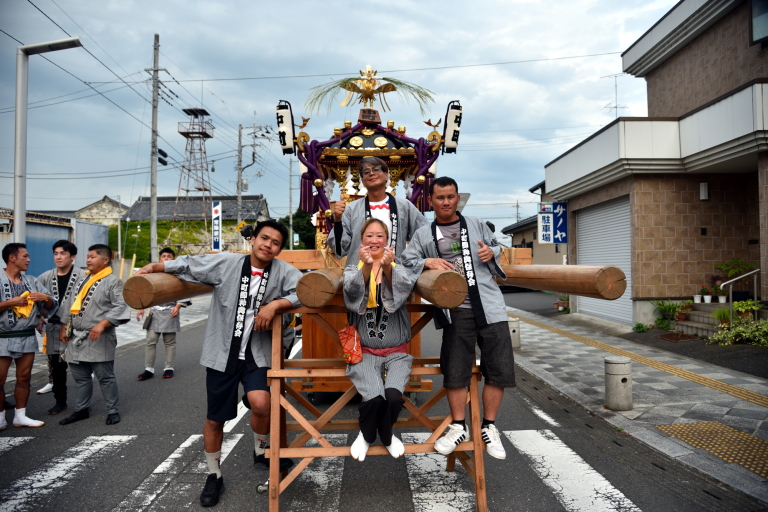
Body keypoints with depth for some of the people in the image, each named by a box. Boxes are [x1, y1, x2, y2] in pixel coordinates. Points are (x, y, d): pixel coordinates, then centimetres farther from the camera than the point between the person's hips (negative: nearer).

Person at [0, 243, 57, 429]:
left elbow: (52, 306, 11)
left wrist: (46, 297, -8)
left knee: (24, 378, 10)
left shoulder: (32, 281, 9)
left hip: (27, 337, 4)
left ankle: (20, 416, 20)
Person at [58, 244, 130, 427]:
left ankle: (113, 411, 11)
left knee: (105, 377, 0)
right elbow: (73, 304, 21)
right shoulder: (83, 279, 14)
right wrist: (65, 327, 18)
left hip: (98, 338, -7)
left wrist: (102, 324, -26)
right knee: (80, 377, 16)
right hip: (77, 337, 7)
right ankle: (81, 410, 29)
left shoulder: (113, 281, -10)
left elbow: (121, 307, -19)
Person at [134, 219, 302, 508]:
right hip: (222, 353, 1)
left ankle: (260, 452, 11)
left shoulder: (282, 271, -6)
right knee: (215, 419, 12)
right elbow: (187, 265, 3)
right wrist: (153, 268, 1)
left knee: (260, 403, -23)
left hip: (257, 354, -1)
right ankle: (214, 476, 37)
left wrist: (275, 304, -24)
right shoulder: (226, 264, -6)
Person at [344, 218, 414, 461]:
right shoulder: (353, 269, 6)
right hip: (364, 350, 0)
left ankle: (386, 435, 10)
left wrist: (388, 268, -36)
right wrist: (366, 267, -35)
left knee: (393, 395, -25)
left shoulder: (398, 268, 5)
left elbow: (401, 293, -17)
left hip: (396, 351, 1)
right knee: (375, 397, -25)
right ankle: (366, 434, 10)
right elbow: (352, 294, -17)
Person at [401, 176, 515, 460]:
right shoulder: (423, 235, 11)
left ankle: (489, 427, 22)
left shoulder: (476, 225, 14)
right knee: (455, 370, 2)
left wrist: (491, 252, 1)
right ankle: (458, 427, 23)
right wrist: (428, 261, -12)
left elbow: (497, 246, 23)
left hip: (489, 306, 1)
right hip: (456, 310, -1)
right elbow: (406, 261, 5)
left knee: (498, 368, 2)